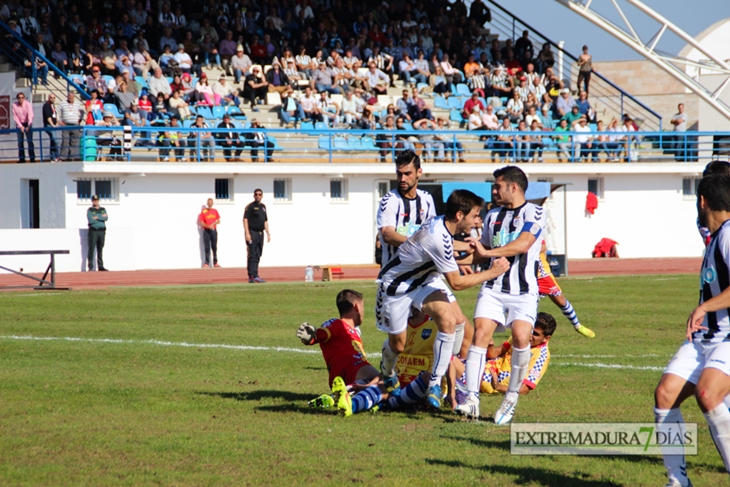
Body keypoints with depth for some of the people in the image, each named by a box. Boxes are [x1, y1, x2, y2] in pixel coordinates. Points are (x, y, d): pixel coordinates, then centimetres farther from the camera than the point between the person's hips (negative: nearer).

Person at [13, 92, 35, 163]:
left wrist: (28, 126, -28)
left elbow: (30, 115, -18)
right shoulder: (14, 105, -6)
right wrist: (20, 126, -12)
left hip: (27, 124, -2)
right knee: (20, 142, 2)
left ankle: (32, 158, -5)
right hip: (19, 125, 2)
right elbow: (15, 117, -5)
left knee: (30, 141, -7)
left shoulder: (28, 104, -11)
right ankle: (21, 158, 7)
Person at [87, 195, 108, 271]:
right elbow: (91, 220, -13)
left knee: (100, 249, 7)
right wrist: (102, 217, -7)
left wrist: (97, 217, -11)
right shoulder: (89, 210, 3)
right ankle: (90, 267, -6)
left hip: (102, 231, 4)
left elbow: (106, 218, -2)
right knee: (91, 249, -6)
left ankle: (100, 266, 10)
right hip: (93, 231, -4)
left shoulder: (103, 210, 15)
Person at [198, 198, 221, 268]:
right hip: (206, 231, -3)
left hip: (214, 230, 3)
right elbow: (201, 223, -4)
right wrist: (208, 226, -18)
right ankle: (206, 263, -3)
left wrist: (214, 224, -9)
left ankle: (215, 263, 9)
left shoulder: (215, 211, 9)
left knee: (214, 247, 5)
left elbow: (218, 221, 11)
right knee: (207, 247, -5)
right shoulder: (203, 212, -1)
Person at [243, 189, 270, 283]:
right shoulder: (250, 206, -5)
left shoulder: (263, 206, 17)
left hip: (260, 233, 7)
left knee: (257, 256, 8)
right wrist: (247, 233, -19)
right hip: (252, 233, -7)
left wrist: (268, 233, 17)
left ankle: (254, 276, 12)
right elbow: (245, 219, -11)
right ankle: (252, 276, -13)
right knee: (252, 255, -10)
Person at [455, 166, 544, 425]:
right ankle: (472, 399, -17)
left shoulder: (533, 212, -2)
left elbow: (523, 244, -16)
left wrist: (487, 252, -17)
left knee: (521, 337, -21)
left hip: (523, 291, -5)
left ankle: (511, 399, -3)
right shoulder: (493, 216, 19)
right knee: (480, 333, -14)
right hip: (493, 288, 5)